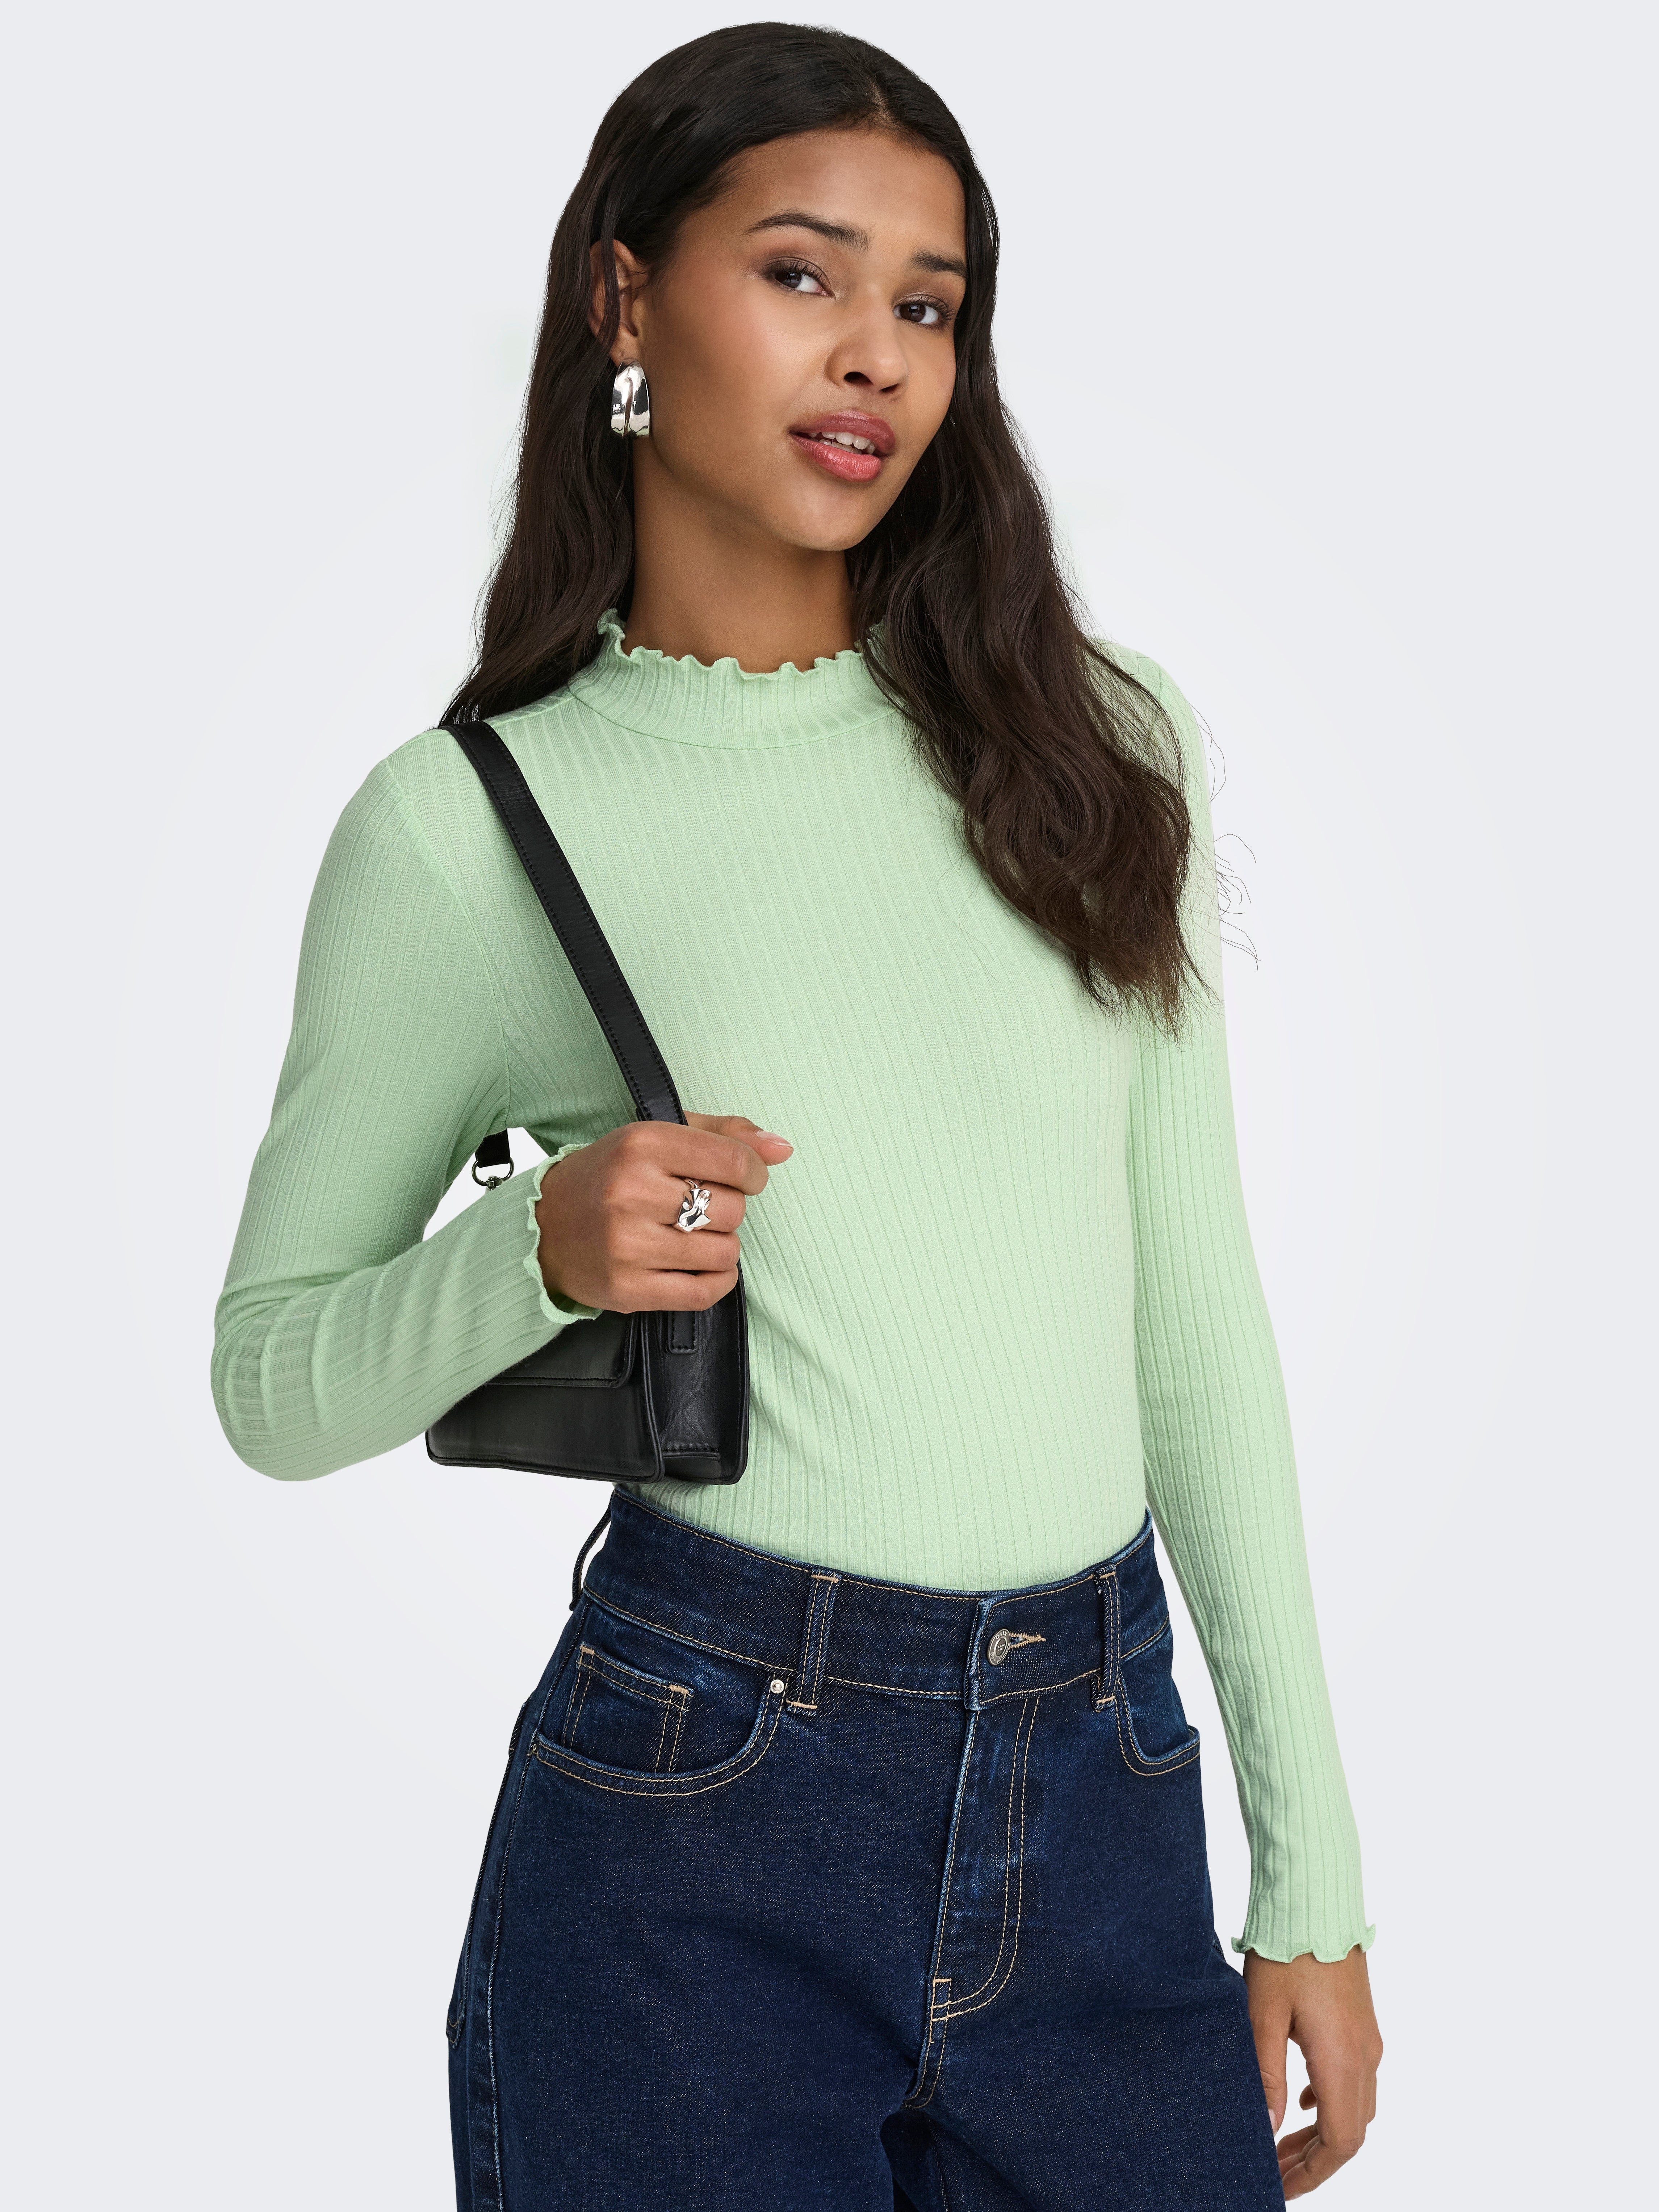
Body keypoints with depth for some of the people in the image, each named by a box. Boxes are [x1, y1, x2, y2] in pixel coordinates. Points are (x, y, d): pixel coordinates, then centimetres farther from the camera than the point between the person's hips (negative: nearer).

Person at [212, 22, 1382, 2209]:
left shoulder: (1091, 752, 4)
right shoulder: (463, 824, -4)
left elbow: (1195, 1315, 7)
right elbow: (270, 1382, 4)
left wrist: (1313, 1870, 7)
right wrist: (539, 1250, -17)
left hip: (1108, 1814, 3)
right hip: (702, 1808, -2)